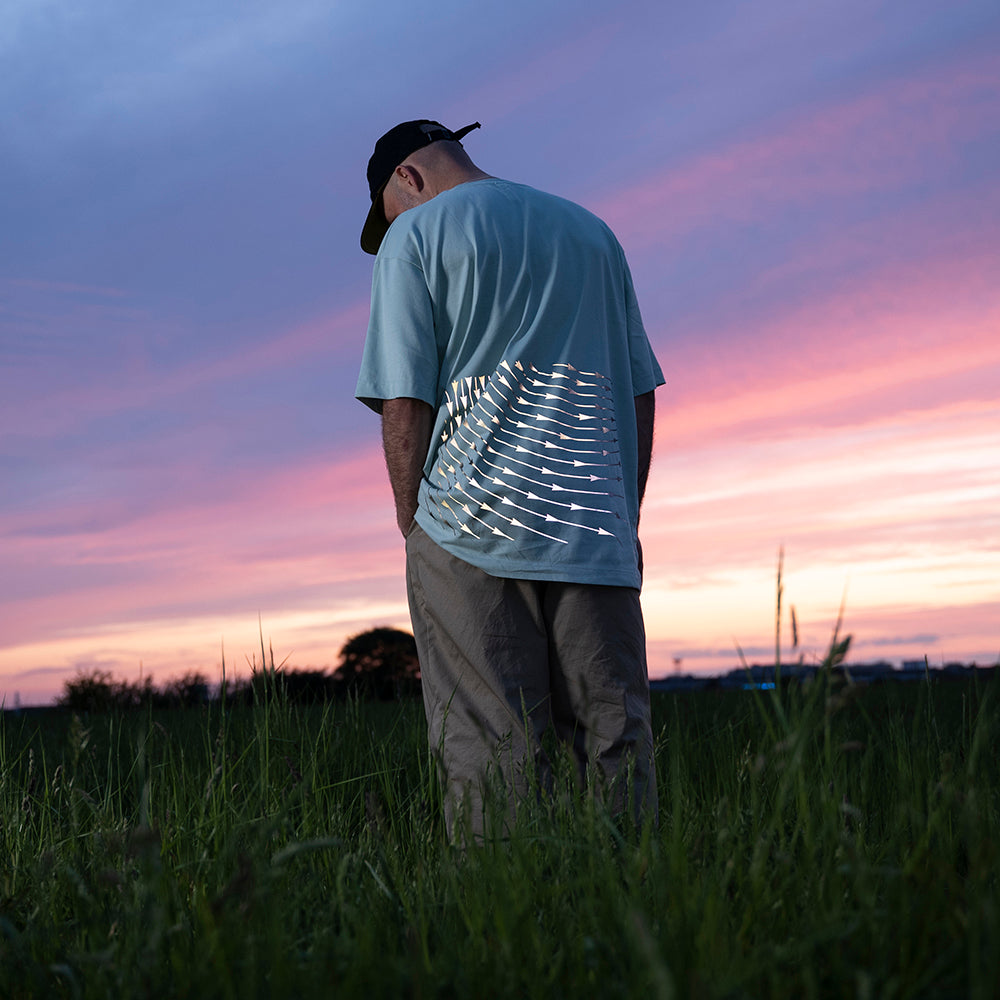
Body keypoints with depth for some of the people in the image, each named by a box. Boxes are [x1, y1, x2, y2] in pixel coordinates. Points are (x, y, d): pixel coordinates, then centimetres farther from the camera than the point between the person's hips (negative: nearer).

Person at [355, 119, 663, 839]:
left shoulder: (413, 238, 3)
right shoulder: (592, 231, 18)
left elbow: (404, 402, -5)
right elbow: (640, 392, 16)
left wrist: (413, 527, 5)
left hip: (471, 531, -4)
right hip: (595, 532, 4)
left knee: (491, 748, -2)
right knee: (618, 740, 4)